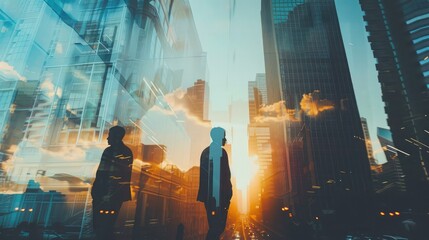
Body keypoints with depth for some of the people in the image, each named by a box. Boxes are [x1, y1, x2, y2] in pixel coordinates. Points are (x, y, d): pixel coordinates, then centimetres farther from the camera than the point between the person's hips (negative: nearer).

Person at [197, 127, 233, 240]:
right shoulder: (221, 152, -13)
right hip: (219, 195, -9)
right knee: (219, 225, 0)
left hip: (208, 195, 9)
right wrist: (227, 195, -11)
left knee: (214, 225, 17)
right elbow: (225, 174, -16)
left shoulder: (206, 151, 13)